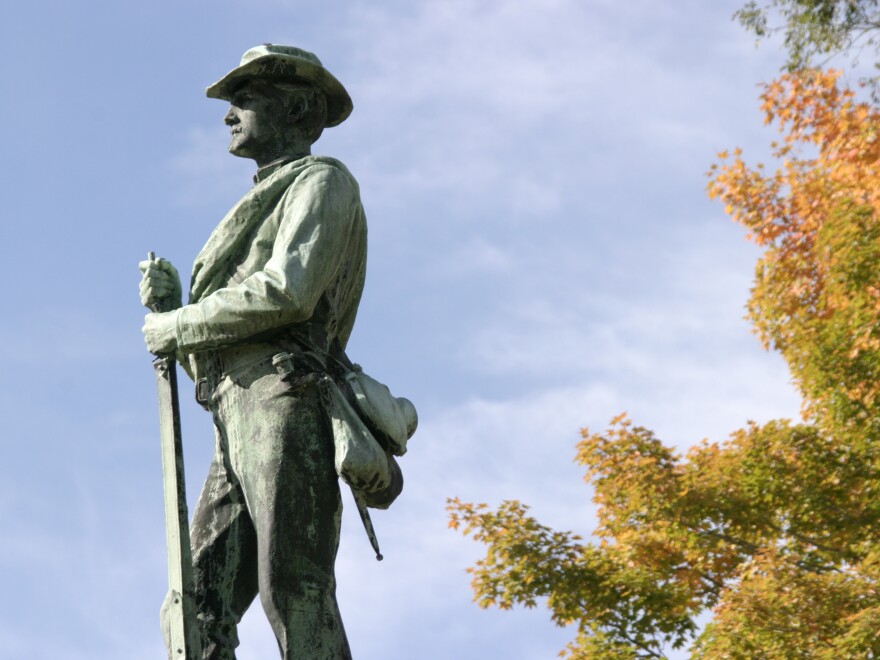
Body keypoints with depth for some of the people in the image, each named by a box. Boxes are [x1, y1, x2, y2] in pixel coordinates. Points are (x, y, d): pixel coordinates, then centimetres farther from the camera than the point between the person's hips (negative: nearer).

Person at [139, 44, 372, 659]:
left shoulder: (321, 180, 9)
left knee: (294, 597, -21)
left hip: (283, 401, -9)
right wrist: (167, 306, 13)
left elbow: (288, 293, -11)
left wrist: (175, 326, 0)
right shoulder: (258, 219, 36)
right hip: (236, 422, 9)